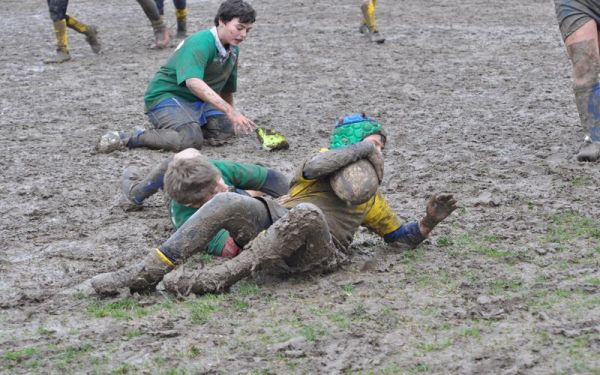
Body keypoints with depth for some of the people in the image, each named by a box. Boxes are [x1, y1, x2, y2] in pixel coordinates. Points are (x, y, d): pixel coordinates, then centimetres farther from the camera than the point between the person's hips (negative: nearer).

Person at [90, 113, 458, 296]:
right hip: (276, 221, 1)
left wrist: (428, 222, 11)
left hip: (322, 251, -1)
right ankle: (147, 273, -32)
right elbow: (312, 170, 2)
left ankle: (217, 278, -43)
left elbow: (404, 236, 32)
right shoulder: (328, 158, 27)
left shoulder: (372, 199, 34)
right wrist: (363, 146, 5)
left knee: (307, 212, -39)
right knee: (228, 202, -30)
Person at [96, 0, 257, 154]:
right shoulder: (200, 43, -22)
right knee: (191, 139, -33)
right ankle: (127, 138, -22)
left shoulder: (233, 50, 7)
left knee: (226, 129, -15)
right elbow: (193, 82, -39)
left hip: (196, 101, 9)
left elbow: (227, 89, 21)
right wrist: (230, 111, -45)